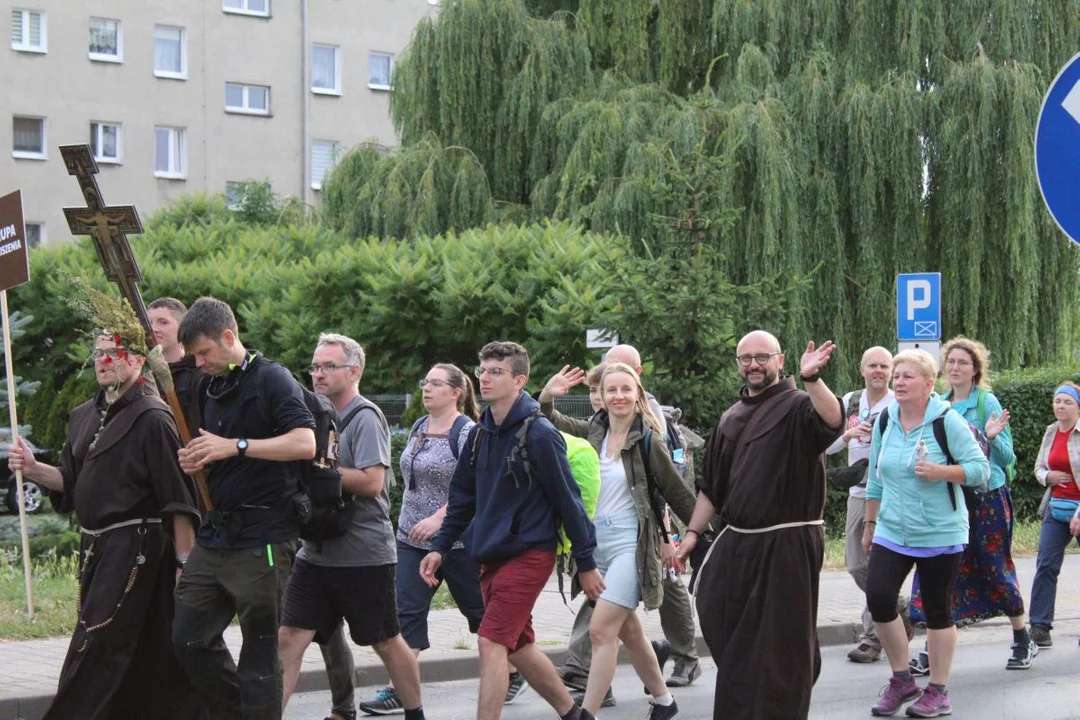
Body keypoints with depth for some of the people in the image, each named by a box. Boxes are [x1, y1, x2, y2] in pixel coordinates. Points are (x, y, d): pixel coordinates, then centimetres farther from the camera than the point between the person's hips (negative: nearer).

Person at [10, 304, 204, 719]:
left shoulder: (152, 418, -12)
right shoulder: (85, 416, 14)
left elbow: (178, 500, -15)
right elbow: (71, 481, 20)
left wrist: (185, 562, -18)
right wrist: (33, 469, 1)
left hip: (134, 548, -8)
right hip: (96, 546, 8)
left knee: (94, 652, -8)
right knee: (147, 657, 12)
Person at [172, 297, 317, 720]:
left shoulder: (271, 379, -7)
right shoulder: (213, 390, 16)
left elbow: (305, 444, -20)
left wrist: (236, 446, -22)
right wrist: (196, 462, 4)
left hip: (262, 539, -8)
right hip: (215, 535, 8)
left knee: (259, 650, 0)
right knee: (189, 640, 9)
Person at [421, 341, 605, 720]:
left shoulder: (539, 434, -14)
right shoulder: (480, 433, 7)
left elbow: (568, 500, -12)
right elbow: (462, 495, 15)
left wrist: (586, 564, -10)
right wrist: (440, 547, 8)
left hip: (529, 553, -8)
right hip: (492, 556, 8)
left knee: (492, 643, -13)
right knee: (518, 646, 15)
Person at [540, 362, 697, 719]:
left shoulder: (647, 440, -9)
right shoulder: (593, 432, 5)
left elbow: (678, 493, -3)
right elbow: (551, 420, 11)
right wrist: (547, 395, -10)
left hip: (631, 545, -6)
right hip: (596, 543, 6)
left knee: (602, 629, -14)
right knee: (628, 630, 17)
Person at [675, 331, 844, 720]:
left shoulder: (797, 406, -7)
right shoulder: (731, 418, 14)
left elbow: (833, 421, -31)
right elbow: (711, 484, 19)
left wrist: (811, 379, -45)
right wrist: (693, 532, 14)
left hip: (787, 545, -7)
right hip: (737, 542, 7)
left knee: (780, 642, -1)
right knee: (727, 632, 12)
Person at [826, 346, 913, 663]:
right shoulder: (850, 402, 10)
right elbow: (827, 447, 9)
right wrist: (847, 434, -10)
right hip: (858, 494, 6)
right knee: (857, 566, 11)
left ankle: (872, 637, 3)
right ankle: (901, 614, 30)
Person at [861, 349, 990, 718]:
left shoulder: (947, 421, -11)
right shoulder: (885, 421, 5)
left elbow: (980, 468, -12)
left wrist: (940, 472, -26)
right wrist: (870, 523, 16)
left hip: (940, 535, -4)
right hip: (892, 533, 4)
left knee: (937, 611, 4)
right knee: (878, 599, -9)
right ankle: (902, 680, 10)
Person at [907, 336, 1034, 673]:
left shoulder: (986, 402, -7)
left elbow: (1007, 458, -7)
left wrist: (993, 437, -25)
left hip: (987, 497, -4)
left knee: (995, 568, 4)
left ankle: (1023, 641, 21)